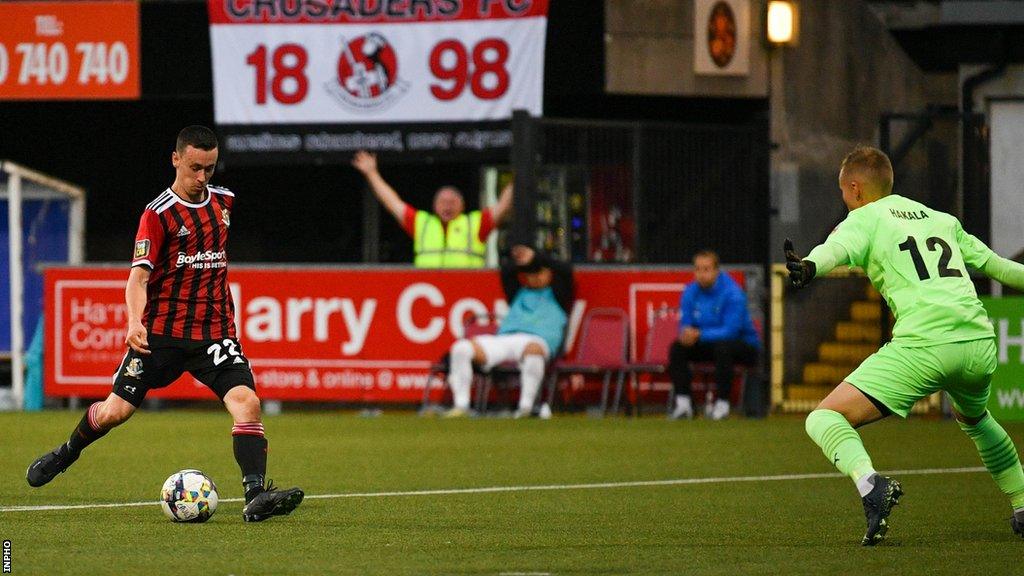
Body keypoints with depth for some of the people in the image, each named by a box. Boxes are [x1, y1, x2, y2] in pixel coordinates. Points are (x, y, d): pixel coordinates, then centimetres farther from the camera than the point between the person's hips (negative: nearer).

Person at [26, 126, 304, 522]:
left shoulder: (223, 201, 10)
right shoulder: (159, 214, -8)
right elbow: (139, 275, -16)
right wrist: (135, 321, -33)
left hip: (214, 330, 3)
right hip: (161, 332, -3)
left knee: (246, 401, -20)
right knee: (115, 411, 1)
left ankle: (256, 497, -26)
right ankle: (68, 452, 33)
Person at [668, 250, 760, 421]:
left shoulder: (732, 293, -21)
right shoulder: (691, 293, -3)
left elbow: (731, 331, -27)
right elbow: (685, 325, 0)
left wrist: (699, 335, -36)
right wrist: (687, 335, -26)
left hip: (744, 344, -6)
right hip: (710, 345, 6)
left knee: (722, 347, -37)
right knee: (677, 347, -13)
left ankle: (722, 404, -27)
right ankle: (683, 403, -13)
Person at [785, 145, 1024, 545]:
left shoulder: (863, 219, 9)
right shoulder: (942, 220, 26)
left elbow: (839, 247, -14)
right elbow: (991, 263, 33)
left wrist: (809, 267, -35)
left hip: (923, 345, -6)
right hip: (980, 342, 6)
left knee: (824, 420, -7)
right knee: (973, 417, 38)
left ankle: (869, 483, -33)